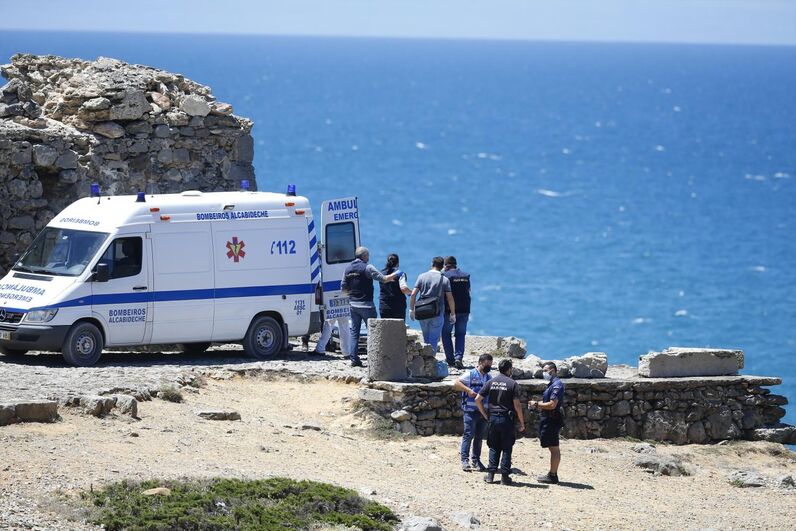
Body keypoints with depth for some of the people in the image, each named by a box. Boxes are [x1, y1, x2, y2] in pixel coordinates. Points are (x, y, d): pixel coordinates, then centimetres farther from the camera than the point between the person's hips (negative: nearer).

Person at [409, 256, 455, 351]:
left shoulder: (422, 276, 3)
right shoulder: (444, 280, -2)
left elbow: (413, 294, -2)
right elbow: (450, 298, -5)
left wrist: (411, 309, 6)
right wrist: (453, 314, 4)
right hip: (437, 313, -2)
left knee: (426, 338, 17)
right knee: (434, 339, 1)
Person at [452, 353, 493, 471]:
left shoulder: (489, 378, 15)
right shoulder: (471, 375, -3)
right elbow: (456, 383, -9)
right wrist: (468, 390, -19)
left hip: (484, 412, 6)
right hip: (471, 411, -6)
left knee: (479, 437, 9)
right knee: (468, 435, -7)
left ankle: (476, 460, 16)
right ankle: (465, 460, -5)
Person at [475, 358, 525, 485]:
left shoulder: (491, 382, 4)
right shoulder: (512, 384, -7)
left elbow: (478, 400, 2)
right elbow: (517, 405, -11)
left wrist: (485, 415, 12)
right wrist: (522, 422, -2)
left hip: (493, 418, 3)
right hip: (507, 419, -3)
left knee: (494, 447, 12)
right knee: (506, 448, 4)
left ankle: (490, 474, 8)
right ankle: (504, 475, 3)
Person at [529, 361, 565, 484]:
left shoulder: (556, 385, -16)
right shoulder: (552, 384, 17)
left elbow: (552, 405, -23)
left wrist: (537, 404, -12)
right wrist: (537, 405, 7)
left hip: (552, 420, -11)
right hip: (550, 420, 11)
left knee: (553, 448, -7)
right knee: (554, 448, 14)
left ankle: (552, 476, -5)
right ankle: (553, 474, 19)